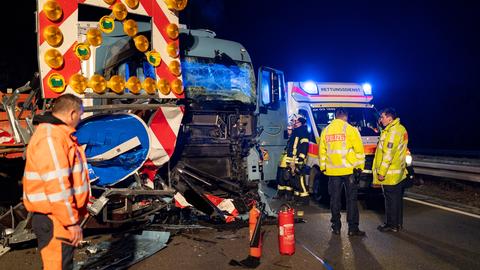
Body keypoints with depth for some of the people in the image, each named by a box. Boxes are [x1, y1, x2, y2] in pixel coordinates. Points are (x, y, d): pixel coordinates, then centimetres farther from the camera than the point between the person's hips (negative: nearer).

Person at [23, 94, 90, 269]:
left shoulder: (58, 134, 15)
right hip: (54, 221, -10)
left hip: (60, 217, 10)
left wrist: (74, 217, 24)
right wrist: (72, 222, -21)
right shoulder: (50, 138, -20)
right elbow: (56, 186, -26)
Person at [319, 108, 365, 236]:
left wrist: (323, 167, 17)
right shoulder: (350, 130, -5)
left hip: (332, 171, 3)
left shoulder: (325, 131, 7)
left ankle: (336, 227, 15)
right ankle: (352, 228, 7)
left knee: (335, 199, 10)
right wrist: (359, 166, 0)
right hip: (349, 170, -3)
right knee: (351, 199, 4)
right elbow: (359, 150, -6)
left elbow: (322, 151, 11)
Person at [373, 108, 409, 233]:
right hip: (399, 172, 10)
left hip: (390, 174, -10)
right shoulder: (401, 129, 13)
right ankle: (398, 223, 26)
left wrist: (381, 172, -20)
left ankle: (392, 225, 7)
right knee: (397, 198, 16)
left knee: (391, 199, -1)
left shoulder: (393, 131, -20)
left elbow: (388, 154, -23)